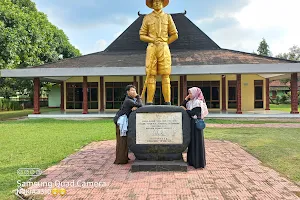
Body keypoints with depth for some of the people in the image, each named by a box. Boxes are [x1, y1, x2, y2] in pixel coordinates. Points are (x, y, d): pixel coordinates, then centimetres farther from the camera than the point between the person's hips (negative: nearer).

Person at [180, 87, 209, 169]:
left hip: (196, 123, -8)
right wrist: (186, 99, 4)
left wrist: (185, 110, -7)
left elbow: (193, 113, -19)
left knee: (197, 142, -3)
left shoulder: (198, 102, -11)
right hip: (191, 123, 8)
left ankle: (198, 162, 6)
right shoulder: (190, 102, 14)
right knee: (191, 141, 12)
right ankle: (192, 160, 22)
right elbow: (182, 106, 11)